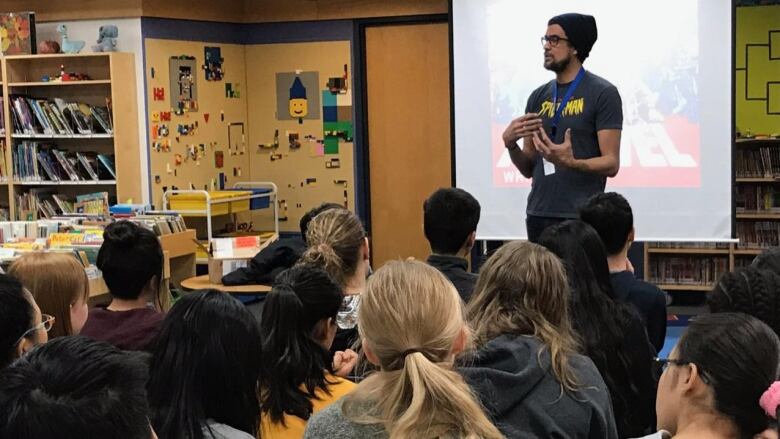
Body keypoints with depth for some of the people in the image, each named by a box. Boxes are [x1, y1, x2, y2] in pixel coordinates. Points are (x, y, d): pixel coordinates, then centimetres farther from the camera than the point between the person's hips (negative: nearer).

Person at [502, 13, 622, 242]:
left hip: (582, 219, -6)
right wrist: (510, 143, -6)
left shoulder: (602, 93, -5)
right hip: (538, 216, 6)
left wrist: (571, 163, -27)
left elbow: (611, 164, -10)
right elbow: (529, 169, 14)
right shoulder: (538, 97, 13)